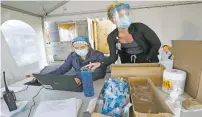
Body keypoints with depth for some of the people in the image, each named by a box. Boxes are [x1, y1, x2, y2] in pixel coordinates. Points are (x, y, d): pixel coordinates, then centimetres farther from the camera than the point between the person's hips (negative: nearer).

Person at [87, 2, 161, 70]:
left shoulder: (140, 27, -18)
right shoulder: (112, 37, -11)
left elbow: (157, 44, -10)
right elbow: (113, 57, -11)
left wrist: (147, 60, -10)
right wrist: (100, 64, -27)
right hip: (129, 66, 2)